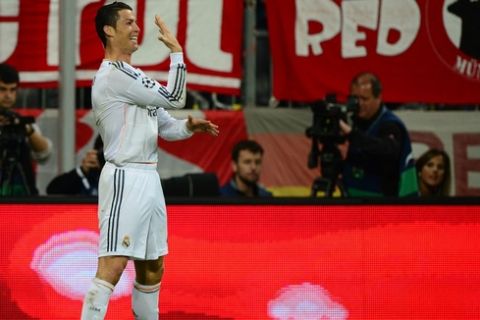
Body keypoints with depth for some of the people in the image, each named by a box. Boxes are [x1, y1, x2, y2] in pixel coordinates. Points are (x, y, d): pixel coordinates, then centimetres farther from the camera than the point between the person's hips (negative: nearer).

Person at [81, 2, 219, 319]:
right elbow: (174, 97, -15)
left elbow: (165, 126, 21)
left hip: (148, 178, 10)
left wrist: (190, 126, 1)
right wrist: (176, 50, -7)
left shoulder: (133, 76, 18)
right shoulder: (114, 75, -13)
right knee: (112, 266, -16)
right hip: (126, 178, -10)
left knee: (152, 267, 14)